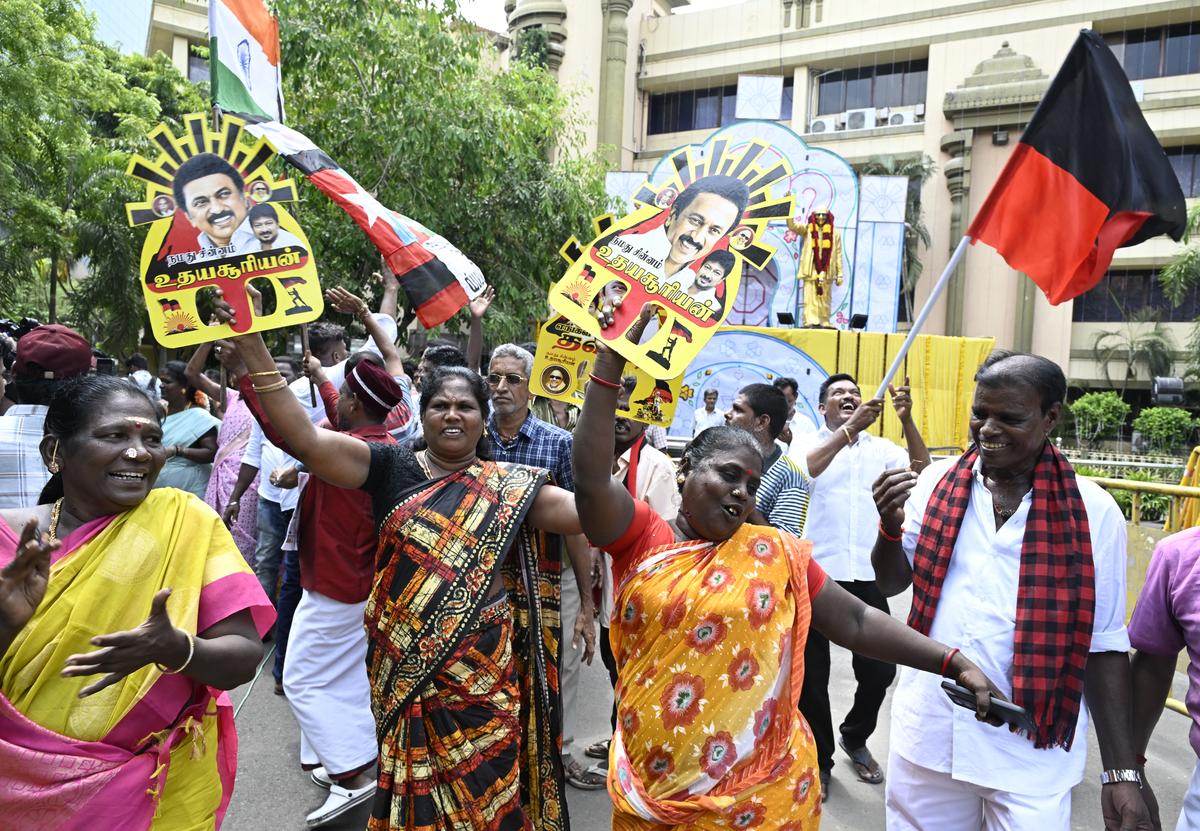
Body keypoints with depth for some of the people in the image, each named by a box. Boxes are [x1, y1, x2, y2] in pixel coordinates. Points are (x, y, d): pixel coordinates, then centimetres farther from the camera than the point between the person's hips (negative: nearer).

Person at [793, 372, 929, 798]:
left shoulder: (881, 448, 8)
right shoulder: (809, 444, 0)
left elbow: (921, 470, -8)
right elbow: (805, 468, -22)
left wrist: (907, 419, -22)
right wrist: (850, 429, -35)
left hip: (867, 575, 3)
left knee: (880, 668, 8)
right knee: (812, 673, 7)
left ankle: (855, 738, 36)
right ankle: (819, 760, 26)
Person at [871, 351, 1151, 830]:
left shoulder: (1092, 511, -7)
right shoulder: (937, 482, -2)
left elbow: (1104, 645, -2)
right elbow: (891, 584, 5)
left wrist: (1121, 773, -2)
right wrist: (890, 527, -15)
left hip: (1032, 757, -2)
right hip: (927, 736, 3)